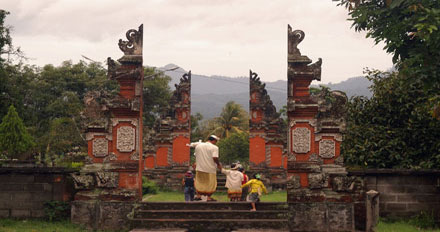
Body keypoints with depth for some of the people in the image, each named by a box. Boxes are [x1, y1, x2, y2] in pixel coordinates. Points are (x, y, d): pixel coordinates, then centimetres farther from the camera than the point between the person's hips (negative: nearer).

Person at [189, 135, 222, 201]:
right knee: (210, 183, 9)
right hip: (210, 168, -4)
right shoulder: (214, 147, -9)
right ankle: (208, 197, 9)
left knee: (199, 182, 18)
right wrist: (218, 164, -3)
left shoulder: (198, 145, 7)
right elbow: (215, 158, -18)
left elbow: (195, 155, 11)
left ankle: (198, 195, 16)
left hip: (200, 168, 4)